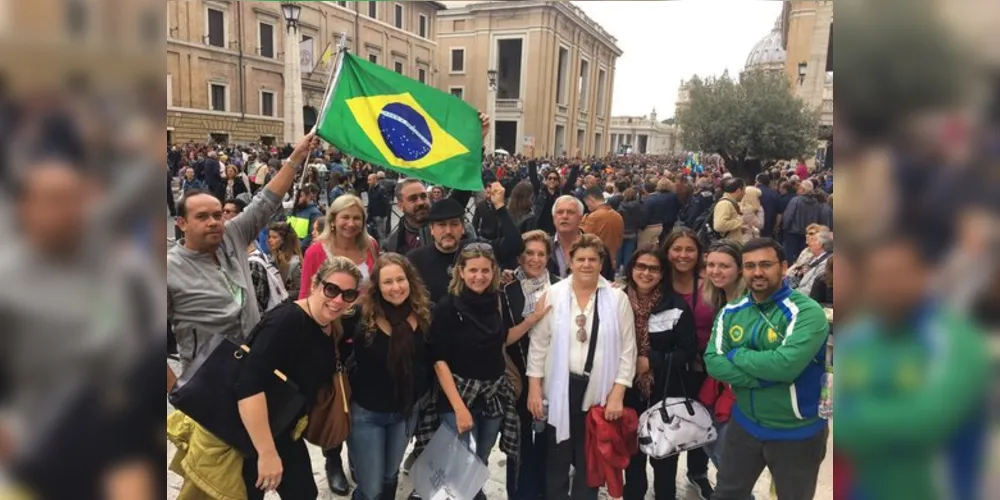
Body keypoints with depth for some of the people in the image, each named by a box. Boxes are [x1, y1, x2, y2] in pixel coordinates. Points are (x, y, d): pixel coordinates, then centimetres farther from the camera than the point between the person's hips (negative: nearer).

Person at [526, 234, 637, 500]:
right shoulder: (552, 295, -2)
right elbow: (538, 344, -1)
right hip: (559, 389, 0)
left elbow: (627, 350, -2)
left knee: (590, 462, 16)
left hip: (598, 393, 0)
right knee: (557, 459, 12)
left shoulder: (618, 299, -2)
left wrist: (617, 394, -7)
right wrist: (534, 388, -4)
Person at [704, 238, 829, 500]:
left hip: (796, 433, -4)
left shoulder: (806, 311, -18)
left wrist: (737, 355, -17)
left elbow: (786, 365, -32)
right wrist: (764, 377, -23)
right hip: (744, 424, 4)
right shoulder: (730, 313, -2)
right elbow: (712, 362, -11)